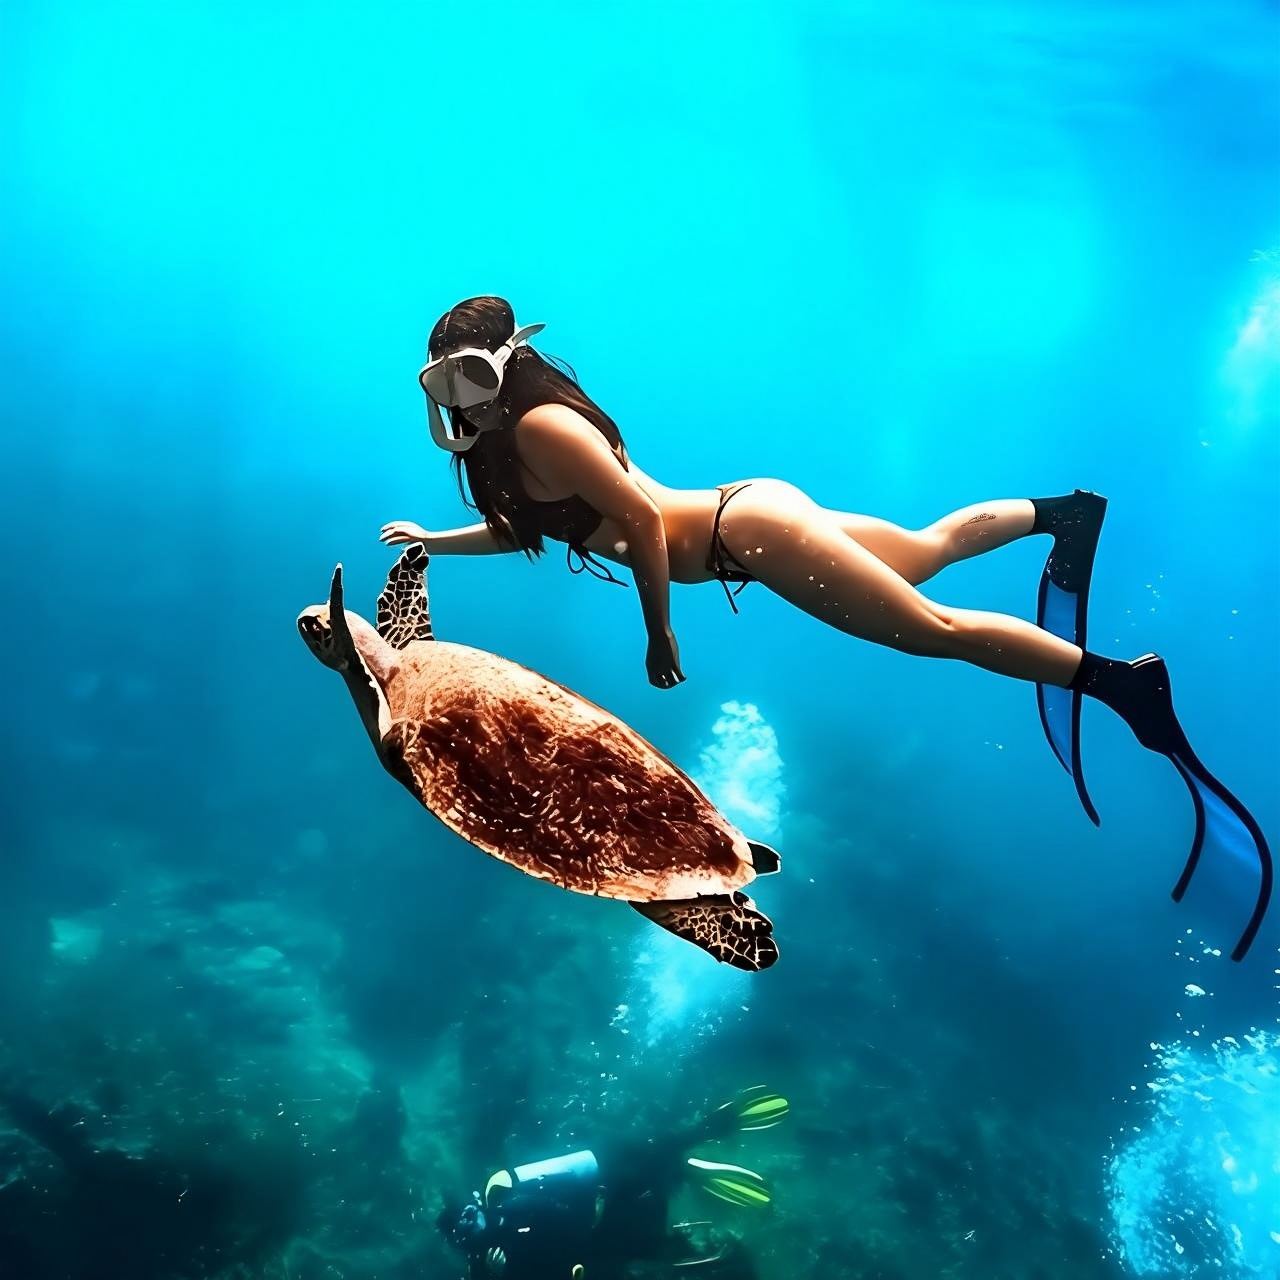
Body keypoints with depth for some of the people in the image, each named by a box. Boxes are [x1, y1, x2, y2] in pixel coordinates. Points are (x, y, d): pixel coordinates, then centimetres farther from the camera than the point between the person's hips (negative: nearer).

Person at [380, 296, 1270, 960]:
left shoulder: (540, 426, -18)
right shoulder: (508, 437, 12)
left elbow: (641, 517, -24)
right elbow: (532, 527, 26)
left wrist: (660, 638, -17)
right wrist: (434, 541, 22)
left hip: (744, 530, -10)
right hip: (736, 519, 10)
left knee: (934, 628, -8)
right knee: (927, 548, 24)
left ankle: (1120, 679, -3)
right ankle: (1063, 514, 39)